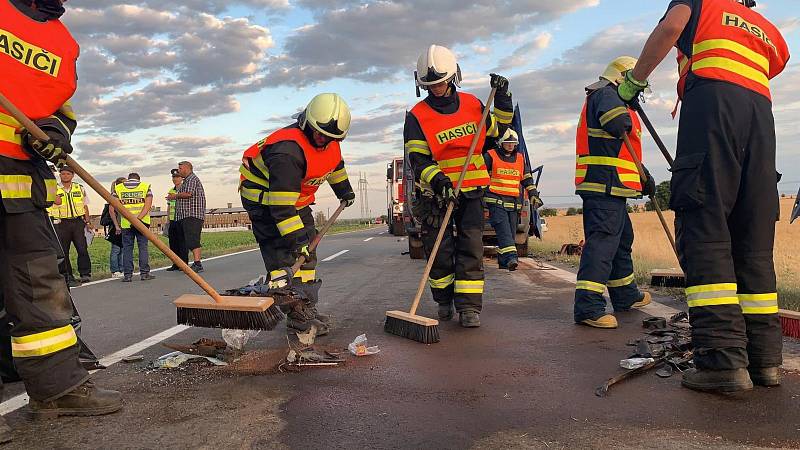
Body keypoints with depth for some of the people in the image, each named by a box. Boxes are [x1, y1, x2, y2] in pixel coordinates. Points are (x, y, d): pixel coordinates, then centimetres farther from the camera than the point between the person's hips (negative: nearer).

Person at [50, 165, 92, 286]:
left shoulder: (80, 188, 12)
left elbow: (85, 206, 15)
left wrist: (88, 222, 10)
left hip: (78, 222, 0)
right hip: (62, 223, 0)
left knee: (82, 249, -8)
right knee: (63, 251, 1)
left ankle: (85, 273, 0)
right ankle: (68, 277, 8)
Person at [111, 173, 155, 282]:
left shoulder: (118, 188, 10)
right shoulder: (146, 186, 7)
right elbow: (148, 206, -8)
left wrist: (116, 225, 7)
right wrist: (138, 219, -14)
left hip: (125, 224, 1)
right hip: (142, 223, -1)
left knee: (127, 249, 7)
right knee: (143, 247, 6)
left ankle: (127, 274, 8)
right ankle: (144, 273, 5)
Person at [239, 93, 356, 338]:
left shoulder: (329, 140, -7)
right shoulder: (288, 150, -34)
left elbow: (335, 163, 19)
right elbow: (281, 205, -36)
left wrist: (344, 190, 29)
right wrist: (295, 236, -37)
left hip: (296, 198, 9)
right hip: (264, 197, -9)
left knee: (307, 251, 10)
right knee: (281, 254, -17)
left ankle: (307, 307, 20)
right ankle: (296, 319, -15)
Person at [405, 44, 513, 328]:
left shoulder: (472, 104, 5)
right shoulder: (417, 117, -6)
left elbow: (497, 130, 18)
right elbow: (417, 159, -12)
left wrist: (503, 100, 4)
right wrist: (438, 180, -29)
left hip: (472, 190, 2)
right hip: (438, 193, -2)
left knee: (471, 248, -5)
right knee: (440, 251, 1)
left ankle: (469, 306, -2)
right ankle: (444, 301, 21)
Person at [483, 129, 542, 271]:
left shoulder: (520, 158, 17)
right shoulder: (491, 156, 2)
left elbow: (527, 179, 23)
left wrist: (534, 195, 15)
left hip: (514, 203, 5)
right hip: (496, 201, -5)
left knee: (511, 232, 5)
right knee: (503, 230, -19)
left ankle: (503, 261, 14)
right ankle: (510, 257, -30)